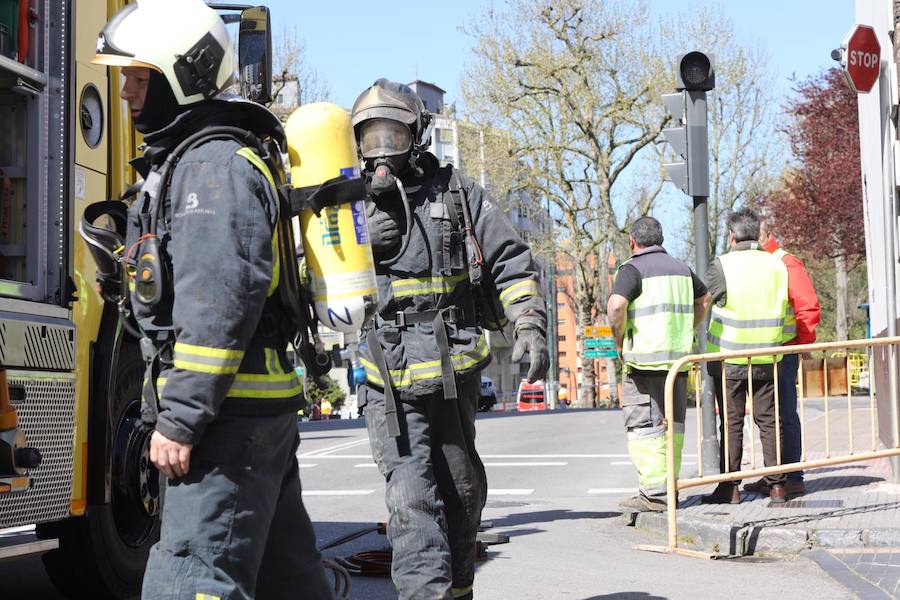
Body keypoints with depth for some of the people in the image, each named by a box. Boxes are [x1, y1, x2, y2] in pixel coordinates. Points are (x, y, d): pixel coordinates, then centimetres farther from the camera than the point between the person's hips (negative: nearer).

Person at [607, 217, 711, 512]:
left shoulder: (633, 268, -7)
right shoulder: (681, 268, 16)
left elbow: (616, 305, -22)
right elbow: (704, 299, 30)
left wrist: (619, 340, -7)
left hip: (646, 358, -7)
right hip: (680, 356, 7)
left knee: (644, 427, -4)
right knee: (673, 424, 12)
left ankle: (654, 493, -7)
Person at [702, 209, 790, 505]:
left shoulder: (722, 265, -10)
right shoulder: (777, 265, 4)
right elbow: (784, 311, 8)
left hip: (730, 359, -3)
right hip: (767, 358, 3)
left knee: (731, 424, 2)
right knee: (769, 421, 9)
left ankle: (730, 488, 4)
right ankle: (777, 485, 9)